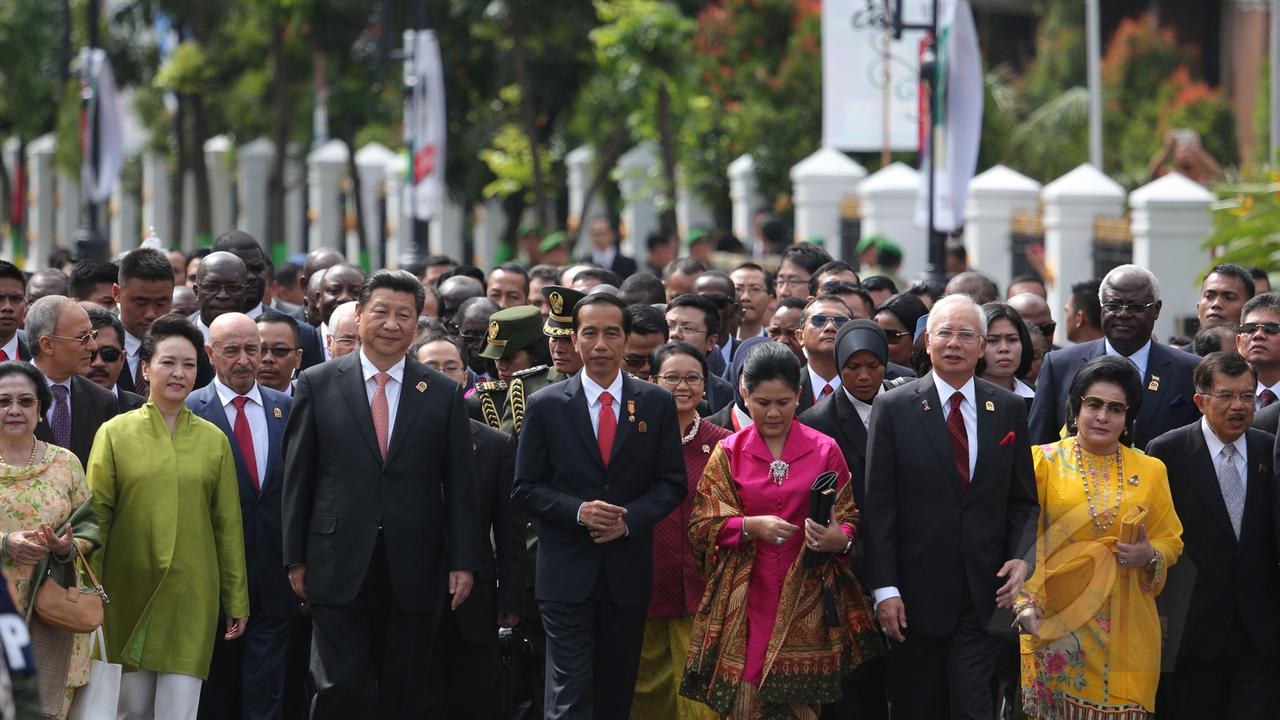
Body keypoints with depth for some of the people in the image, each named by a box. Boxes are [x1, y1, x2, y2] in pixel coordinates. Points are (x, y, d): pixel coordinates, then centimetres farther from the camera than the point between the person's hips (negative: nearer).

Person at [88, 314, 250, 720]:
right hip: (128, 592, 0)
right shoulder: (115, 434, 3)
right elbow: (96, 515, 2)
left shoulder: (214, 441, 7)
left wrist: (237, 601, 8)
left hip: (190, 595, 1)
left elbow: (228, 525, 9)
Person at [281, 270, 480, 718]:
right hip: (339, 570, -1)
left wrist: (463, 562, 1)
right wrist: (296, 558, 2)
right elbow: (297, 478, 5)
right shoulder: (318, 385, 3)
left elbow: (459, 486, 7)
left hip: (412, 575, 2)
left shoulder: (444, 394, 7)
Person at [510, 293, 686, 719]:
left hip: (628, 570, 2)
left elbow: (672, 483, 5)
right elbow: (525, 489, 1)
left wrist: (629, 519, -13)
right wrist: (578, 511, -16)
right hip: (567, 572, -2)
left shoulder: (657, 404, 4)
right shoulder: (546, 407, 0)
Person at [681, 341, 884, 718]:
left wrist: (840, 538, -16)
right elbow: (701, 527, 4)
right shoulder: (729, 453, 6)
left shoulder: (824, 450, 4)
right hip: (748, 600, 0)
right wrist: (751, 526, -14)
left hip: (807, 599, 0)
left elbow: (849, 520, 7)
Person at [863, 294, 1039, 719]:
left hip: (984, 594, 1)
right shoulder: (894, 409, 0)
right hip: (915, 597, -1)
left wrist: (1020, 559, -6)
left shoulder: (1009, 409, 8)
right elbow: (879, 507, -3)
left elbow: (1024, 501, 12)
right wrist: (885, 589, -9)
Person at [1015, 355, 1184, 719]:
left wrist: (1151, 557, -9)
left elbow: (1171, 539, 15)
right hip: (1058, 620, -2)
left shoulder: (1150, 470, 9)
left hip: (1127, 629, 2)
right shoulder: (1045, 461, 0)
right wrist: (1025, 602, -18)